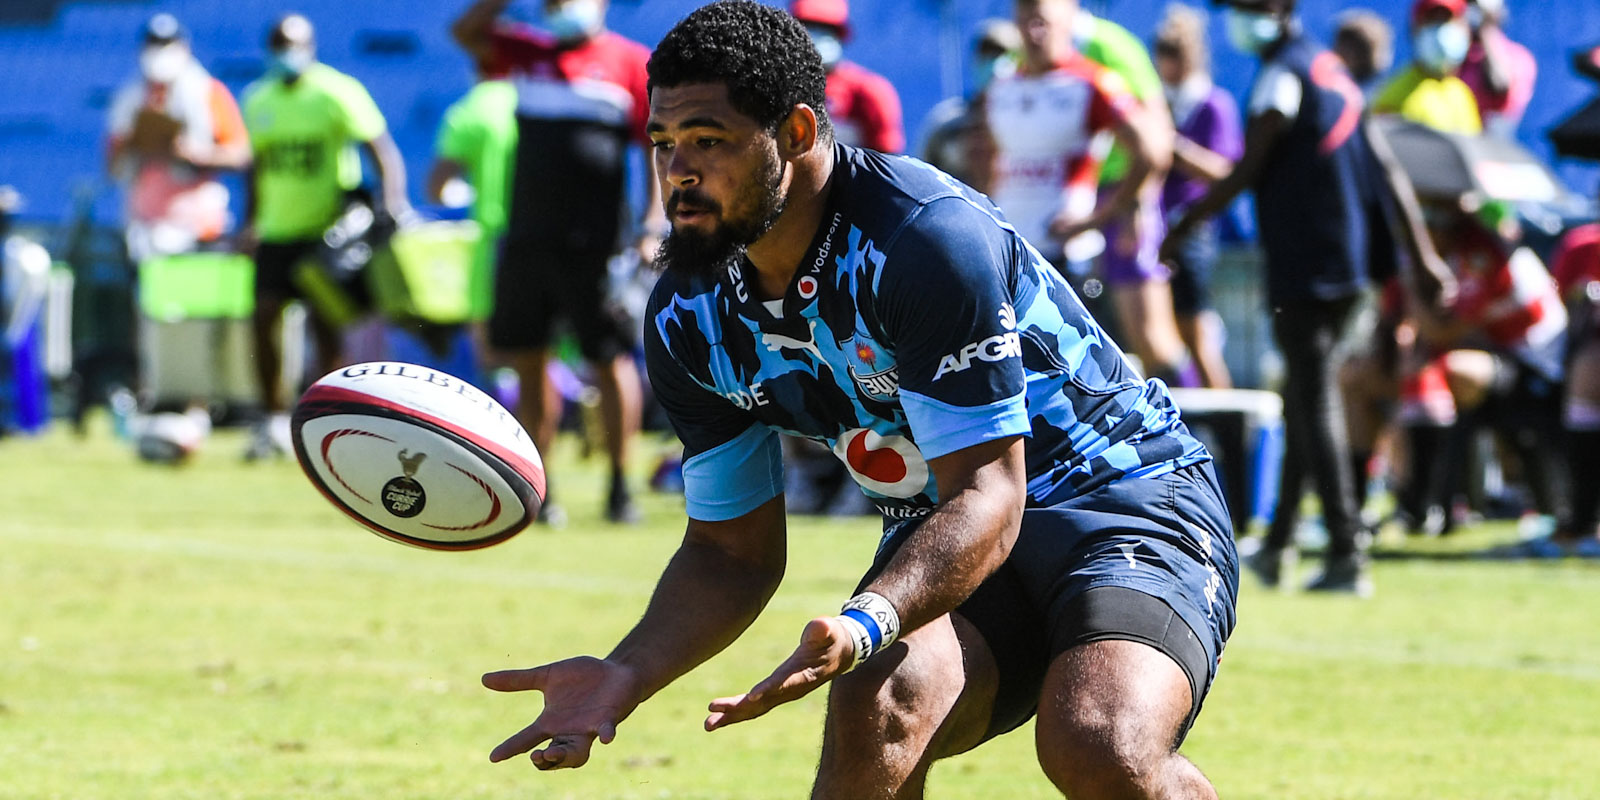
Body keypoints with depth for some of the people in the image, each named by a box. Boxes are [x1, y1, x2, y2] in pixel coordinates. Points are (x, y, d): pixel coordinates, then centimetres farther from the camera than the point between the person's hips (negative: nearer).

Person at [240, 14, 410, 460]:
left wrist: (392, 201, -25)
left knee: (325, 324, -5)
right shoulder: (259, 100, 11)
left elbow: (381, 150, -12)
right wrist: (251, 222, 20)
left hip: (327, 232, -5)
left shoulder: (337, 94, -8)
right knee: (264, 319, -2)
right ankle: (274, 419, 9)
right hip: (277, 230, 5)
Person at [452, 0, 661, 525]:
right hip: (528, 239, 5)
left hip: (594, 243, -5)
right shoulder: (530, 53, 13)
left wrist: (653, 226, -11)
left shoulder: (631, 64, -1)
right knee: (528, 362, 7)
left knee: (612, 360, -3)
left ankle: (620, 486, 5)